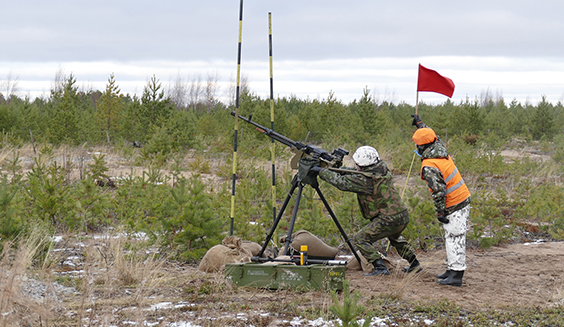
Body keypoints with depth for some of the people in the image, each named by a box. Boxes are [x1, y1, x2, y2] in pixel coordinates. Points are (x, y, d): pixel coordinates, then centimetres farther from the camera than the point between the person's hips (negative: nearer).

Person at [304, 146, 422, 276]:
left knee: (360, 239, -3)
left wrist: (321, 171, -3)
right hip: (404, 217, 9)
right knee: (394, 237, 37)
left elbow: (341, 182, -13)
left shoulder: (366, 180, -19)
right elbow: (356, 173, 21)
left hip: (389, 220, -9)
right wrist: (339, 169, 13)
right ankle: (414, 264, 38)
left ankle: (380, 268, -8)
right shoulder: (382, 170, 6)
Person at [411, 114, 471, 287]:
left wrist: (440, 213, -18)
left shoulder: (429, 166, -21)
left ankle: (456, 275, -9)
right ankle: (452, 270, 23)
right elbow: (434, 138, 29)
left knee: (455, 239, -8)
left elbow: (438, 191, -25)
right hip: (463, 199, 9)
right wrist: (420, 124, 39)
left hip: (454, 206, -9)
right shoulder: (440, 150, 5)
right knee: (452, 238, 16)